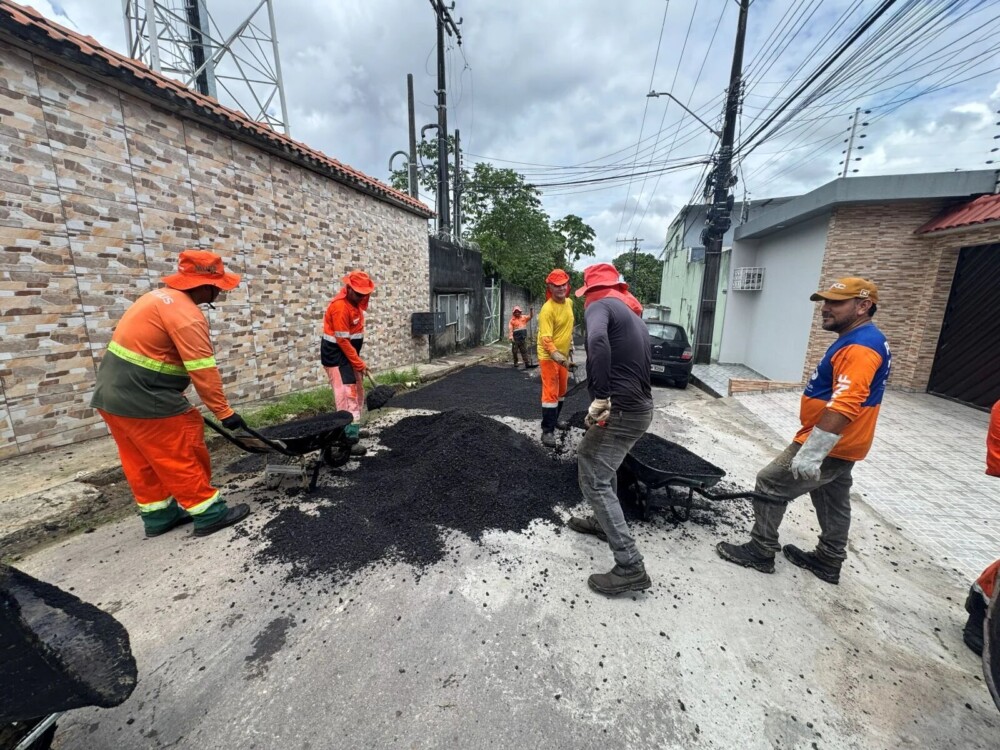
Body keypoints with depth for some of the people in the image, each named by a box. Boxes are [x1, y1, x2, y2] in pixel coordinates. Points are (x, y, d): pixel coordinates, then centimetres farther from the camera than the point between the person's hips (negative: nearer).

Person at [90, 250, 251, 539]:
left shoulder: (162, 297, 12)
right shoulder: (185, 313, -20)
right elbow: (203, 371, -23)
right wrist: (224, 411, -18)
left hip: (112, 394, 10)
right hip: (143, 400, -10)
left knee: (143, 461, 16)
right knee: (182, 457, -1)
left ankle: (158, 515, 28)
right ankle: (209, 514, 9)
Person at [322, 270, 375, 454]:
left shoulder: (354, 301, 5)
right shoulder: (340, 306, -23)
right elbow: (342, 340, -23)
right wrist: (359, 364, -20)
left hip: (349, 353, 10)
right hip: (336, 355, -10)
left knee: (358, 394, 14)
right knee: (347, 396, -13)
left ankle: (353, 429, 25)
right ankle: (348, 440, -9)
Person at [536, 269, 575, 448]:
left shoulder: (569, 303, 3)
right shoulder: (547, 309, -23)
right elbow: (545, 339, -29)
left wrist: (570, 347, 22)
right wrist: (556, 355, -43)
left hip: (563, 355, 8)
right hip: (549, 357, -8)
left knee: (561, 391, 18)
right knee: (550, 393, -9)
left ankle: (555, 419, 36)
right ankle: (547, 430, -2)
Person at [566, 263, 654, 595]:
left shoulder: (601, 305, -8)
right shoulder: (633, 316, 21)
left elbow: (598, 341, -32)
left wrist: (600, 397, -31)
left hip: (621, 411, -10)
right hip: (639, 406, 10)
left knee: (593, 480, -3)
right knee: (602, 464, 27)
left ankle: (631, 568, 2)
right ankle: (604, 522, 43)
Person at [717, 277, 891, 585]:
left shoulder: (859, 347, -23)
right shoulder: (863, 340, 12)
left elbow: (844, 407, -32)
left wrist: (811, 452, -33)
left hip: (828, 445, -10)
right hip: (842, 445, 11)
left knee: (770, 485, -2)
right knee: (834, 502, 20)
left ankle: (760, 552, 11)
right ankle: (829, 562, 37)